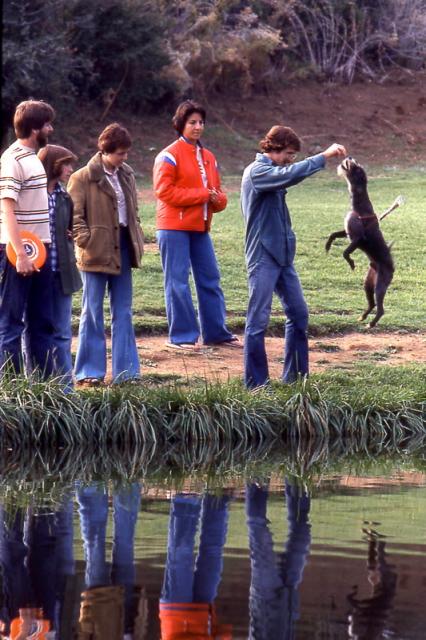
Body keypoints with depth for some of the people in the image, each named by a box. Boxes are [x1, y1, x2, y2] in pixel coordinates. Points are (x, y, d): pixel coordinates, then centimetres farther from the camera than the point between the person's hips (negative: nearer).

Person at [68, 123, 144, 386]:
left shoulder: (126, 176, 11)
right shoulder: (82, 178, -8)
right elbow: (75, 216, -10)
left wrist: (138, 240, 8)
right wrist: (87, 242, -18)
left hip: (122, 250, 6)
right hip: (97, 253, -6)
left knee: (123, 312, 8)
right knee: (93, 313, 1)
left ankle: (126, 371, 13)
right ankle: (90, 372, 6)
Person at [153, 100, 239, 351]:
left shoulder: (208, 157, 15)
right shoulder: (170, 155, -7)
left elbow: (218, 193, 19)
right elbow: (165, 191, -16)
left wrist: (217, 199, -6)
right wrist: (202, 195, -14)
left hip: (200, 228, 7)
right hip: (174, 228, -7)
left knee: (210, 279, 9)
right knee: (178, 281, -5)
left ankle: (216, 332, 16)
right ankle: (181, 336, -1)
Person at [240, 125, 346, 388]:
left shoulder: (274, 173, 17)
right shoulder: (256, 172, -14)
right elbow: (291, 174, -28)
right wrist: (324, 156, -27)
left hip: (283, 256, 9)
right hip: (263, 258, -9)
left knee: (299, 313, 10)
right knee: (258, 321, -5)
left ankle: (295, 376, 19)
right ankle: (256, 383, -1)